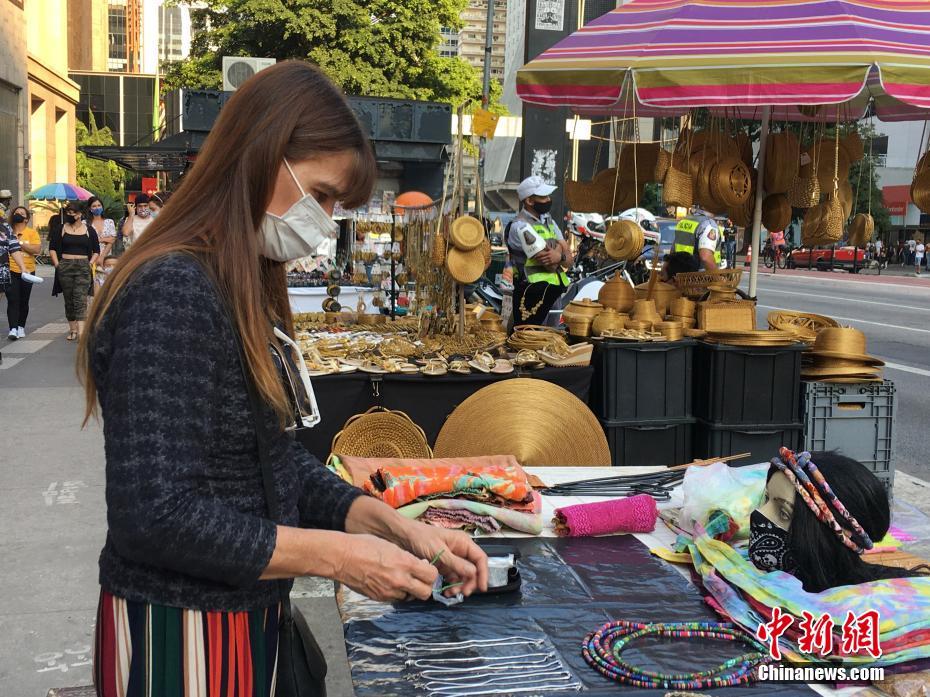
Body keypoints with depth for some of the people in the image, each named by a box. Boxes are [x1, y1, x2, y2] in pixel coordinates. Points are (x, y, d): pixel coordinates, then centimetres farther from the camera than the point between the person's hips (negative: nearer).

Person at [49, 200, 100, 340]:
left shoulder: (89, 230, 6)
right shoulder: (62, 229, 7)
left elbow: (96, 250, 11)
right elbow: (52, 248, 11)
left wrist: (91, 263, -1)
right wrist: (57, 264, 1)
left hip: (83, 267, -2)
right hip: (65, 267, 2)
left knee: (80, 299, -12)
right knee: (68, 300, 8)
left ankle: (81, 331, -21)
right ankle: (72, 329, 17)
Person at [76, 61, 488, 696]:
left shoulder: (247, 291, 8)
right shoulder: (171, 295, -22)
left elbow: (278, 461, 8)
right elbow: (160, 517, -26)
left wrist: (395, 526, -4)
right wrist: (338, 557, -21)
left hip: (248, 619, 9)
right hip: (181, 637, -9)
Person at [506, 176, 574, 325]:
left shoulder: (548, 221, 15)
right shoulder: (520, 226, -12)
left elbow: (569, 261, 10)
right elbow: (550, 264, -18)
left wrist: (560, 256, -13)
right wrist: (560, 250, 2)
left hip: (557, 291, 8)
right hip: (533, 294, -8)